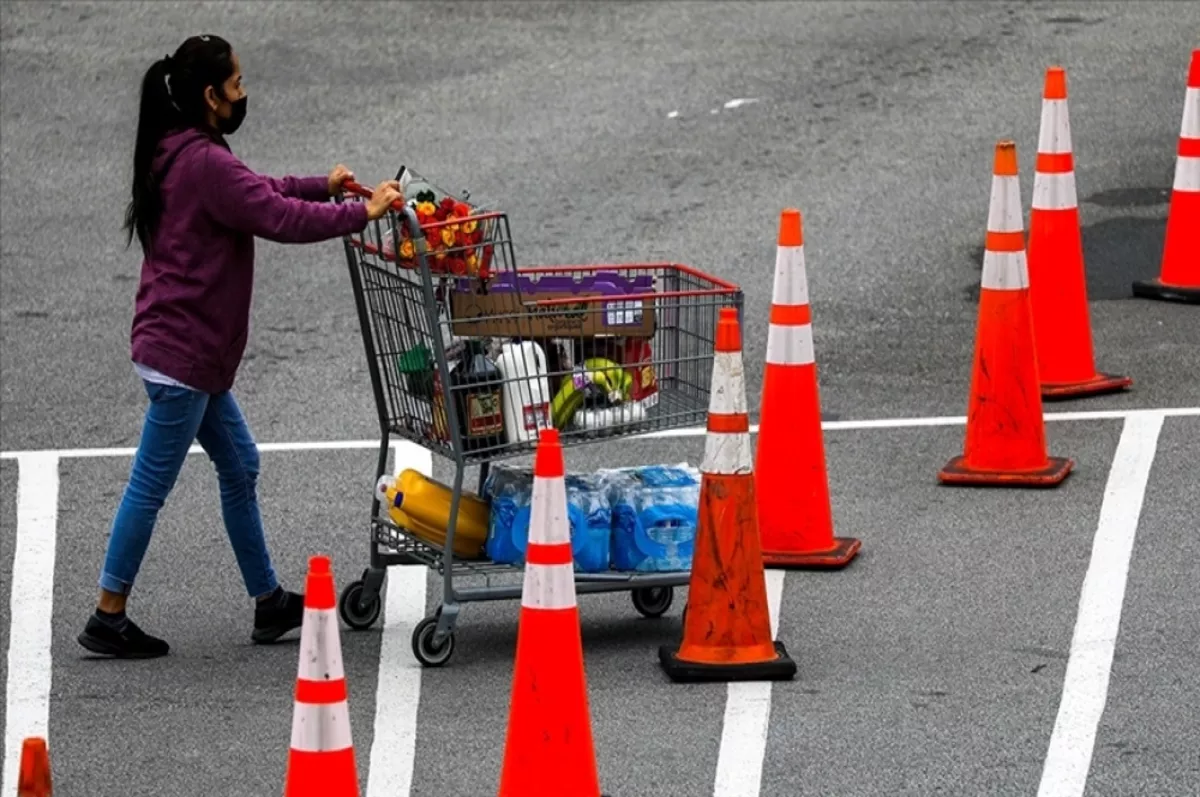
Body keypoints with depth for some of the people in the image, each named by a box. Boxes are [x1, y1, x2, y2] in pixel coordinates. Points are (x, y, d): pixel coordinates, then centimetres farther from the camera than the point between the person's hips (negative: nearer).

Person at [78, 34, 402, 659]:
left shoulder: (180, 156, 10)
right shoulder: (204, 163, -22)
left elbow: (257, 192, 23)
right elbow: (280, 219, -24)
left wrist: (324, 186, 15)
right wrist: (362, 214, -15)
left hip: (193, 353, 11)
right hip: (182, 356, -11)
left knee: (239, 466, 17)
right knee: (150, 485, -3)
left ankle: (269, 602, 25)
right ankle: (107, 620, 4)